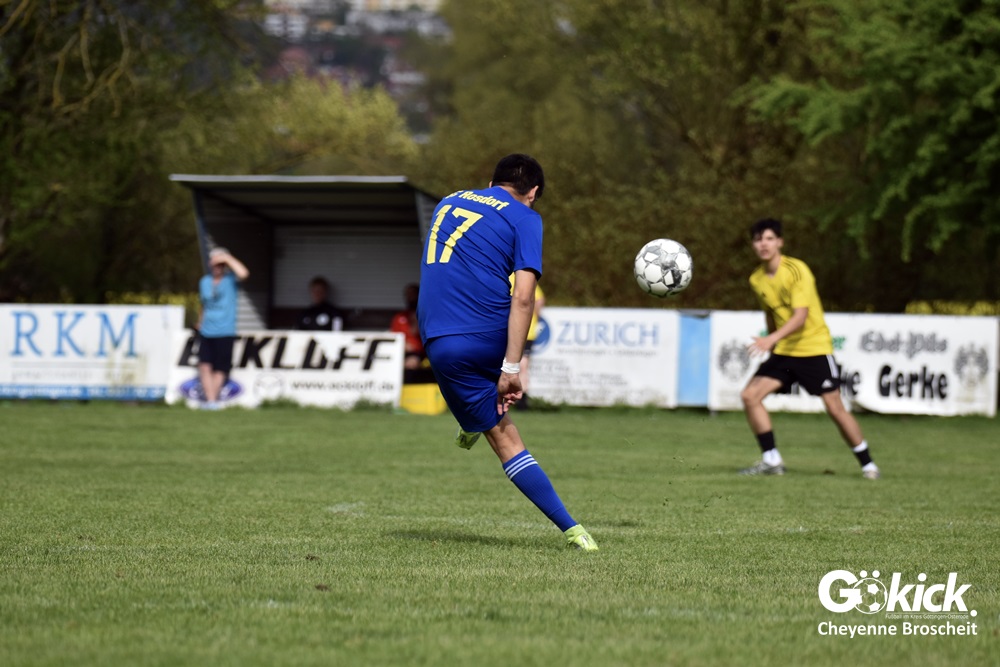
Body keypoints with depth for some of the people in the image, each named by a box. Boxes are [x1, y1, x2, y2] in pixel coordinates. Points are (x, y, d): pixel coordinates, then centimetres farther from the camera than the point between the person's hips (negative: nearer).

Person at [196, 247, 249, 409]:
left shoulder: (230, 280, -3)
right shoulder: (204, 282, 11)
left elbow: (243, 274, -25)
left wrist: (228, 258, -17)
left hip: (225, 333, -3)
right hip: (206, 332, 4)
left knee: (220, 369, 1)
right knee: (205, 365, -9)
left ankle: (213, 399, 10)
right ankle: (210, 399, -9)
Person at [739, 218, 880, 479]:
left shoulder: (797, 270, -17)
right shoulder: (756, 279, 3)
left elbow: (800, 316, -26)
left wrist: (772, 339, -39)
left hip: (815, 349, -6)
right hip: (782, 351, 6)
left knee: (835, 408, -8)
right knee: (750, 395, -10)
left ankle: (867, 464, 8)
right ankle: (771, 461, -3)